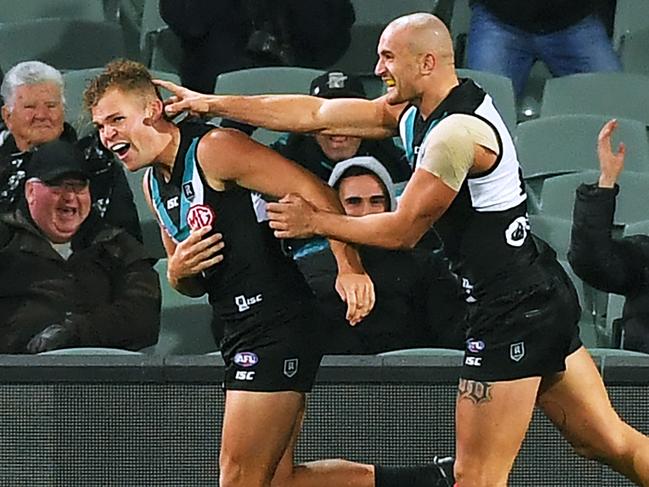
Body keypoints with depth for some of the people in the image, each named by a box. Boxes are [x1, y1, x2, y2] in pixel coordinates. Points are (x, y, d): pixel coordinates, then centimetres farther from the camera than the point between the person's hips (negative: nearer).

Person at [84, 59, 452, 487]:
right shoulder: (154, 185, 16)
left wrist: (350, 266, -30)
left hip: (278, 325, -10)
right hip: (243, 334, 10)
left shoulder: (214, 148, -12)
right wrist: (177, 272, -1)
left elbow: (314, 190, -18)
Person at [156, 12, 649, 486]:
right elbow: (314, 113, 10)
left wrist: (315, 221, -1)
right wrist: (211, 103, 9)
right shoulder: (416, 111, 8)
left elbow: (403, 230, -13)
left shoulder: (456, 132, -20)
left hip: (512, 311, -10)